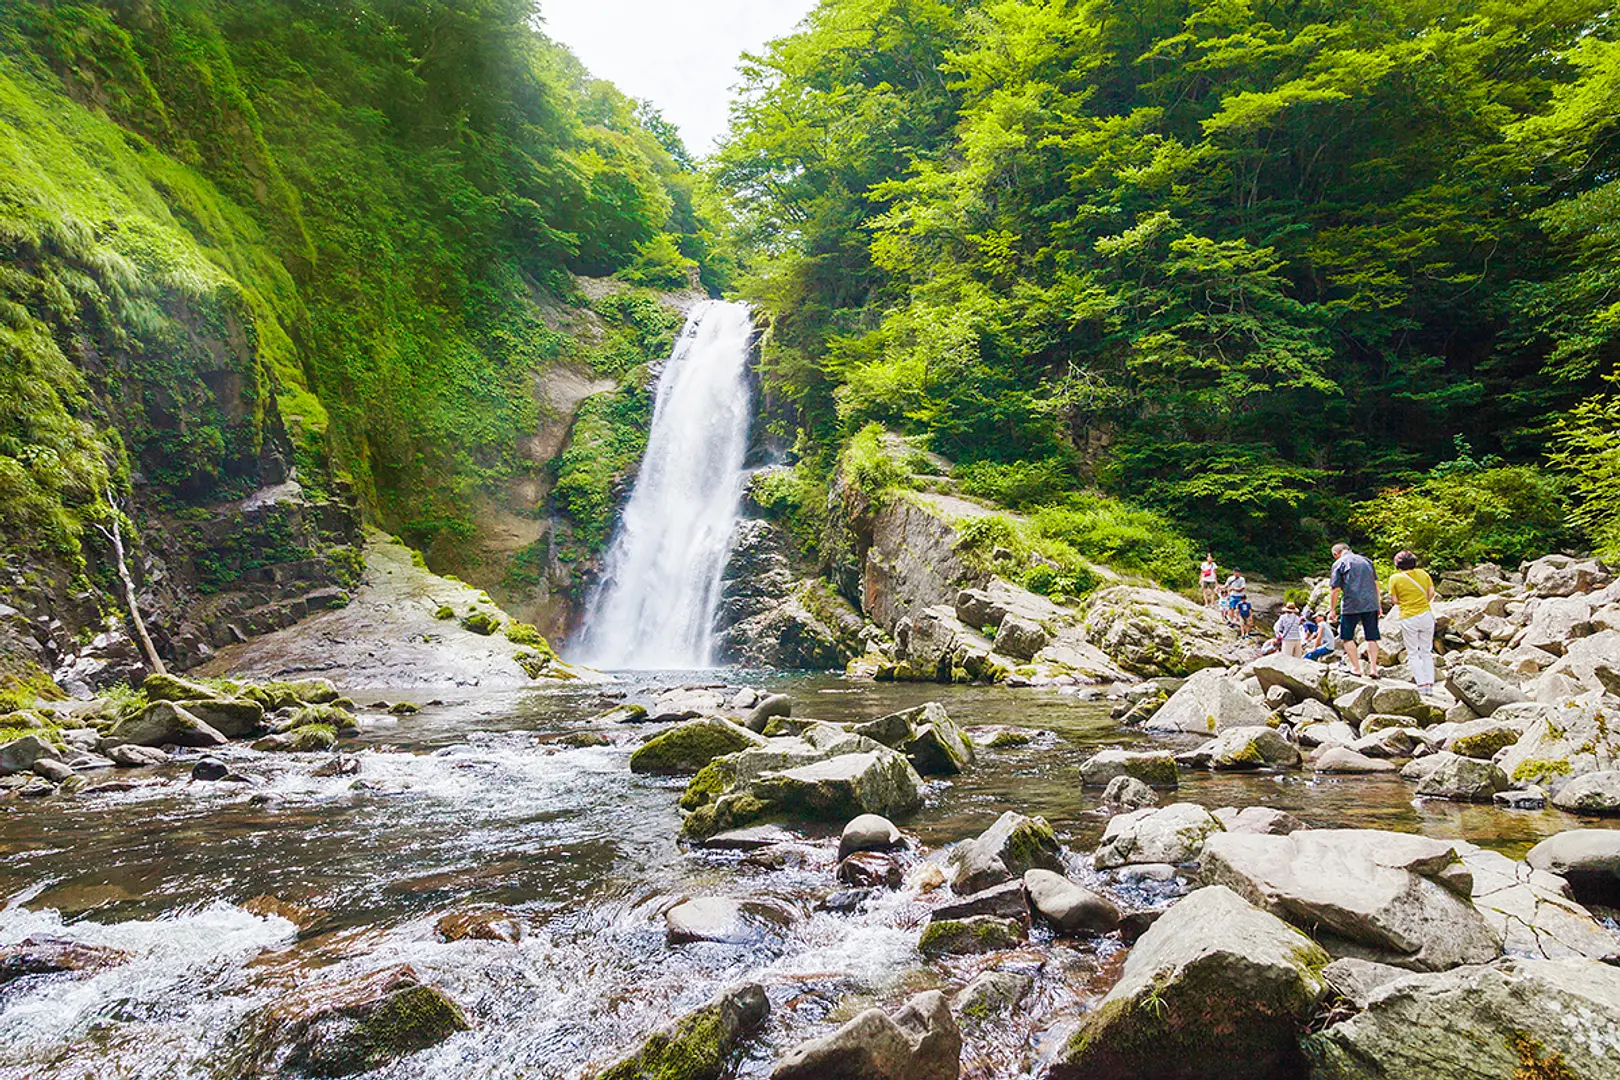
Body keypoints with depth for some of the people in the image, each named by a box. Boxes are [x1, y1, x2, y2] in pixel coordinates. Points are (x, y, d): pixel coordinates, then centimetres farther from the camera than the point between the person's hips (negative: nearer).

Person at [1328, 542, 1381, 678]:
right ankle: (1373, 668, 4)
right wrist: (1378, 605, 24)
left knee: (1347, 637, 7)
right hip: (1371, 604, 5)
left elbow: (1335, 589, -4)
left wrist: (1332, 609, 3)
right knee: (1372, 637, 10)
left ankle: (1356, 668, 4)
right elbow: (1376, 583, 18)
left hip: (1351, 605, -4)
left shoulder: (1339, 563, 0)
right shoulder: (1367, 560, 15)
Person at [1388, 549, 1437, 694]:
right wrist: (1423, 603, 16)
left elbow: (1394, 600, -6)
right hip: (1426, 615, 3)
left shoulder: (1395, 578, -6)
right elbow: (1431, 592, 1)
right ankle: (1430, 684, 11)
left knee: (1413, 653, 7)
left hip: (1408, 618, -3)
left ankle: (1422, 684, 1)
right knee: (1427, 651, 13)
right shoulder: (1423, 573, 3)